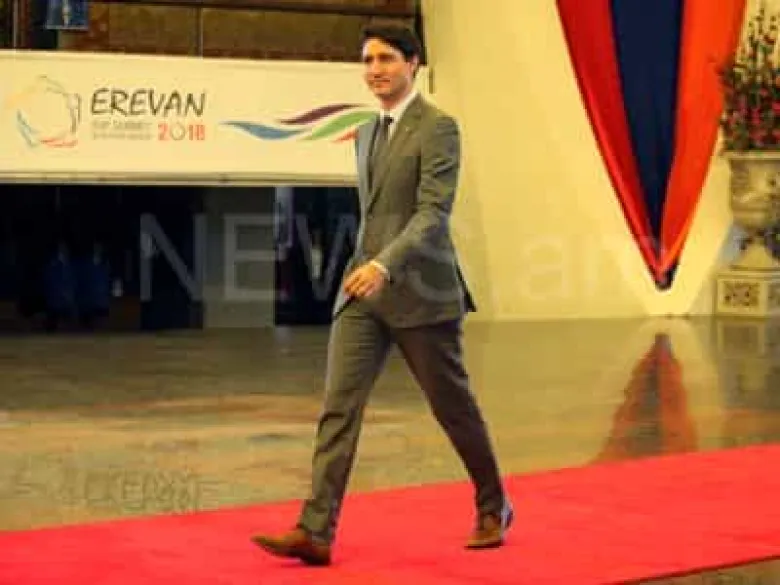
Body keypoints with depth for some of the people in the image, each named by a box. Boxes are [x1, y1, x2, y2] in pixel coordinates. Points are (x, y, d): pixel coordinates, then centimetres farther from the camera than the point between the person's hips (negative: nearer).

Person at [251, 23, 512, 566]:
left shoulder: (438, 128, -9)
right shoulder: (367, 134, 16)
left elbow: (434, 212, -20)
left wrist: (385, 265, -32)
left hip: (420, 292, -6)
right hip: (362, 289, 6)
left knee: (453, 407, 7)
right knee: (339, 405, -7)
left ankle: (493, 508, 28)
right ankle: (316, 531, -12)